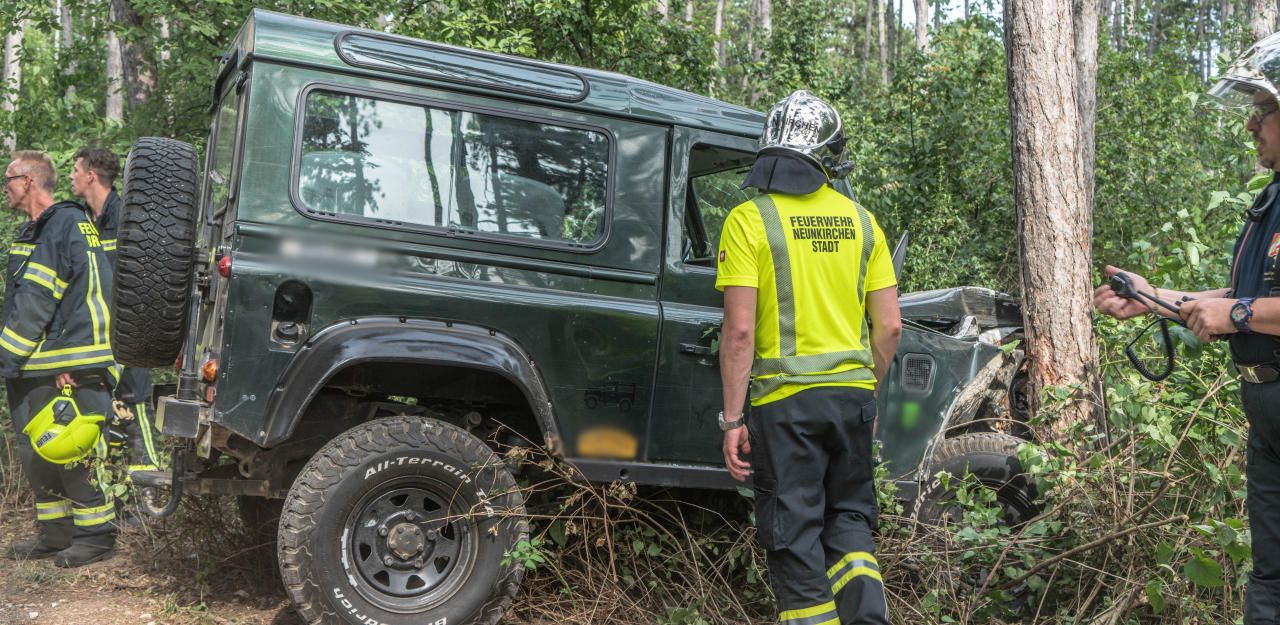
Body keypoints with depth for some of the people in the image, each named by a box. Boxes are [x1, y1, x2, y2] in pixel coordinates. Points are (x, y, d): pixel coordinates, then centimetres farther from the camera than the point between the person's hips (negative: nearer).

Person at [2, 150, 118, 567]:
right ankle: (55, 535, 23)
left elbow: (35, 305, -17)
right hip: (34, 368, 10)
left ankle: (96, 536, 7)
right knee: (35, 453, 12)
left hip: (70, 370, -10)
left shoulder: (66, 225, -13)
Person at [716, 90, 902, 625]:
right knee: (848, 517, 20)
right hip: (852, 393, 4)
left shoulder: (749, 219, -8)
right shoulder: (859, 219, 5)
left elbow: (740, 331, -13)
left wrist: (732, 420, -8)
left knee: (795, 534, 6)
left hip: (785, 399, -4)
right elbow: (889, 326, 5)